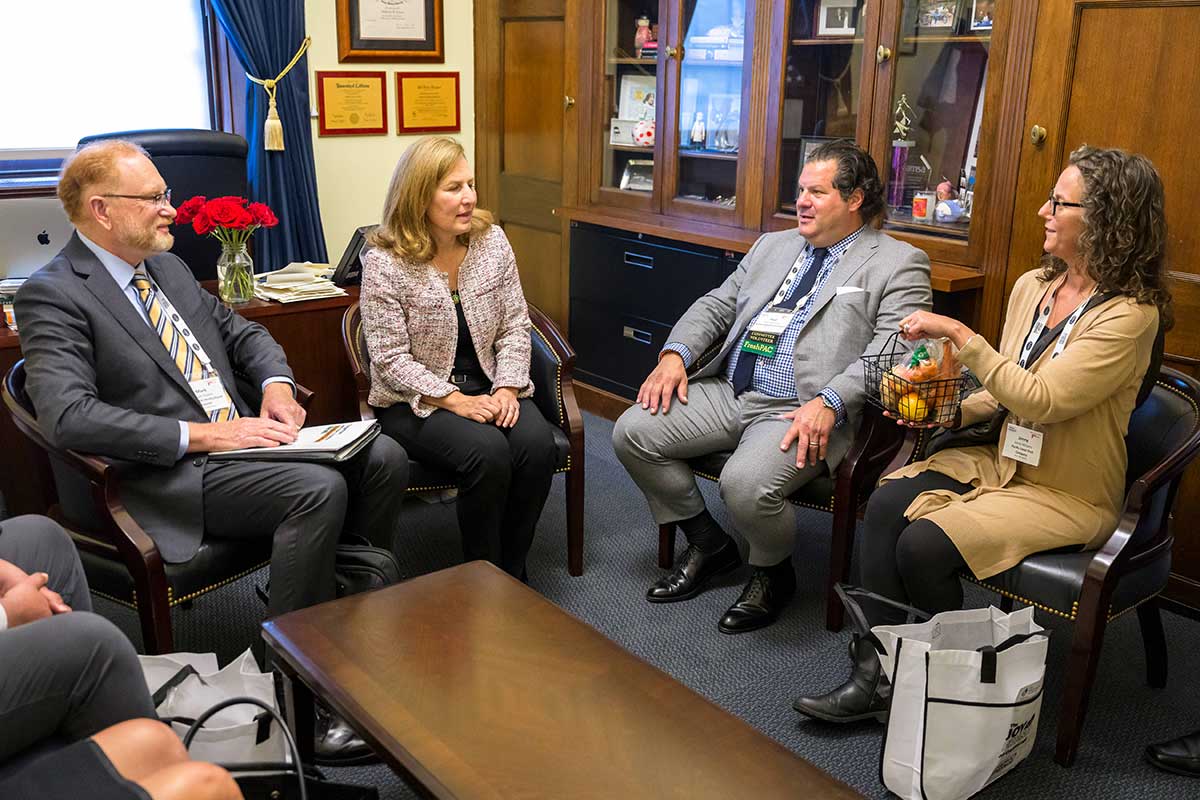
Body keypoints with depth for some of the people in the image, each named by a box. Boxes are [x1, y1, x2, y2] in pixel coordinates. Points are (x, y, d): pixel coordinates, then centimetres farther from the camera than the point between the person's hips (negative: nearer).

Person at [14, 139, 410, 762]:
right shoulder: (52, 295, -9)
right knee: (320, 488, -29)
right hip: (170, 476, -8)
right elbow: (68, 416, -21)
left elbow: (244, 332, 24)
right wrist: (204, 434, -23)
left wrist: (276, 383, 1)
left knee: (383, 458, -9)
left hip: (240, 440, 8)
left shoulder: (167, 267, 16)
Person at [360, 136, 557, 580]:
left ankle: (511, 569, -4)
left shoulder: (491, 240, 1)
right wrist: (455, 400, -22)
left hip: (489, 386, 4)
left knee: (537, 445, -25)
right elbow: (391, 359, -13)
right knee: (488, 452, -31)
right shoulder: (384, 263, -11)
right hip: (416, 401, -4)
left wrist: (507, 387, -13)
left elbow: (515, 327, 3)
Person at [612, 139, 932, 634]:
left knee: (746, 484, -33)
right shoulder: (773, 246, 22)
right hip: (727, 392, 7)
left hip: (805, 411, -7)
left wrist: (828, 402, -25)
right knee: (632, 432, -8)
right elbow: (717, 306, 19)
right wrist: (676, 354, -1)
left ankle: (773, 573, 4)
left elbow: (891, 351, -11)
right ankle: (708, 544, 11)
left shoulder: (898, 264, 2)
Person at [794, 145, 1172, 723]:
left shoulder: (1130, 314, -18)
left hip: (1068, 497, -7)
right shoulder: (1033, 286, 5)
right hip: (1005, 460, 7)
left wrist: (960, 334, -23)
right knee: (886, 504, -17)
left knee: (924, 544, -25)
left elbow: (1039, 400, -26)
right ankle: (873, 676, -13)